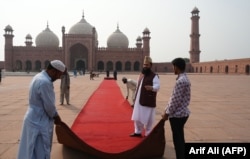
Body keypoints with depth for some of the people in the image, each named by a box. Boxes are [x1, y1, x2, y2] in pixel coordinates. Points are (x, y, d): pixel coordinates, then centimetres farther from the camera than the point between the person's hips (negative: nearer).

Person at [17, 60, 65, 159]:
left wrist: (55, 115, 9)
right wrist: (56, 116, -2)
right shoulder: (45, 82, -26)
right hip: (40, 122, -10)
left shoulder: (39, 77, 7)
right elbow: (49, 106, -21)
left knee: (33, 150, 22)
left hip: (34, 119, 10)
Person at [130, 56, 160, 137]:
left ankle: (148, 134, 18)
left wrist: (152, 87, -48)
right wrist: (136, 97, 18)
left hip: (148, 101, -7)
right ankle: (138, 132, 32)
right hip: (139, 100, 7)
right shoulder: (142, 74, 13)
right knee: (137, 117, 15)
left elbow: (157, 86, -25)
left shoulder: (154, 76, -11)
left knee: (148, 119, 2)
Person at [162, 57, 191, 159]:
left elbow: (176, 100, -20)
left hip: (177, 114, -10)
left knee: (177, 140, 1)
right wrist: (167, 109, 16)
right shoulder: (184, 79, 11)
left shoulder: (180, 81, -21)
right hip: (182, 113, 10)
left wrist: (167, 113, -10)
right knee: (180, 138, 18)